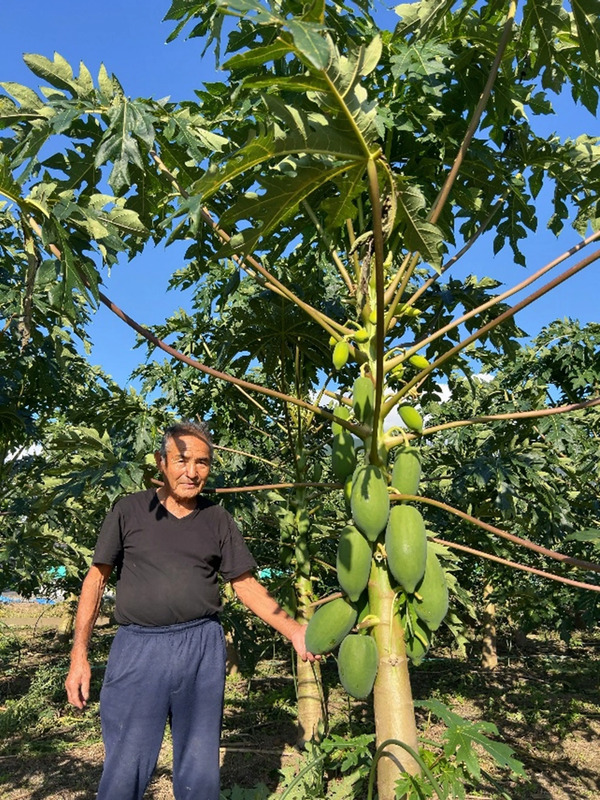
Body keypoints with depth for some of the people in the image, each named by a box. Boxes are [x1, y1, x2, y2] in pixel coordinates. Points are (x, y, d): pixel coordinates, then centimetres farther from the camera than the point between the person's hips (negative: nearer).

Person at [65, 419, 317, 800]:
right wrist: (79, 655, 0)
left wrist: (293, 630, -5)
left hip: (203, 647, 2)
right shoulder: (129, 511, 2)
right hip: (138, 646, -1)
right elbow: (97, 579, 5)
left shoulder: (219, 520, 7)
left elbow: (246, 584, 7)